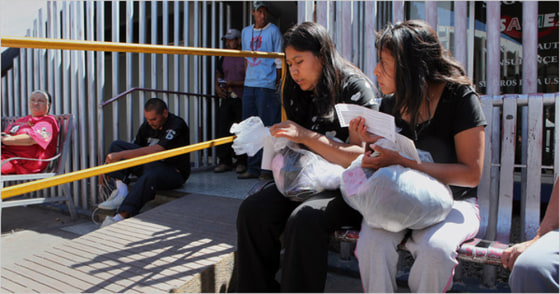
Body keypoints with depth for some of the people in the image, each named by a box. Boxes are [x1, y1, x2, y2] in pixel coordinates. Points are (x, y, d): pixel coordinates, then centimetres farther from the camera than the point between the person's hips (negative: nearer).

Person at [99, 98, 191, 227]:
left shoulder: (177, 125, -20)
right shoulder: (147, 125, 5)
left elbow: (154, 151, -30)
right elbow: (136, 147, 14)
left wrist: (120, 155, -31)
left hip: (174, 172, -8)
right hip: (151, 165, 8)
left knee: (151, 176, -43)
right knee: (116, 145, -3)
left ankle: (120, 217, -45)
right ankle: (121, 192, -22)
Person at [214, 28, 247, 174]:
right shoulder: (224, 58, 14)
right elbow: (218, 74, 26)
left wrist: (233, 83, -16)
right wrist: (218, 87, 7)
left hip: (241, 100, -6)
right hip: (226, 98, 6)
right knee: (223, 130, 3)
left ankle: (242, 162, 10)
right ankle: (225, 161, 11)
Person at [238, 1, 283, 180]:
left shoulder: (273, 31, 0)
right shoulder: (245, 32, 16)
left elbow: (279, 61, -2)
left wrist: (276, 83, -6)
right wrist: (247, 77, 15)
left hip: (267, 86, -6)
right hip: (249, 85, 6)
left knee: (267, 128, -5)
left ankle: (268, 168, 1)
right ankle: (253, 168, 15)